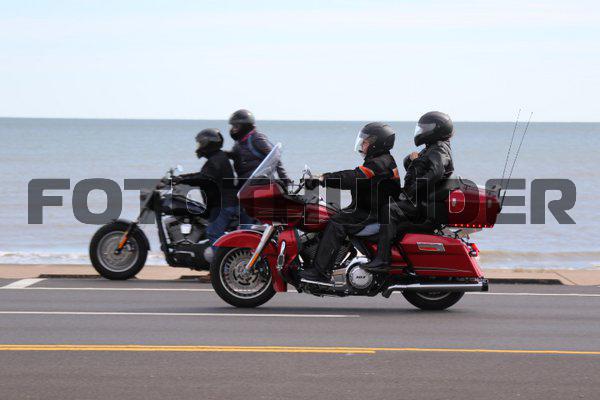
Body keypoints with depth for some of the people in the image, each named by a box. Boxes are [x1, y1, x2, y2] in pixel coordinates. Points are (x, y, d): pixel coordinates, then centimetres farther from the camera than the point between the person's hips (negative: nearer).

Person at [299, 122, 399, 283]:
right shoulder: (377, 161, 20)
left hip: (373, 213, -11)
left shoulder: (381, 163, -16)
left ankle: (321, 271, -32)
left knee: (336, 223, -25)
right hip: (367, 209, 11)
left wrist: (325, 178, -28)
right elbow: (352, 176, 20)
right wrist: (323, 178, 12)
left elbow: (353, 178, -27)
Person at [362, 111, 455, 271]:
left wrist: (413, 190, -28)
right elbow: (406, 163, 27)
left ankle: (382, 259, -38)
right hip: (413, 198, 11)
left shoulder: (439, 150, -9)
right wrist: (412, 158, 3)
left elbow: (435, 173, -28)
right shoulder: (430, 149, 24)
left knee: (389, 210, -29)